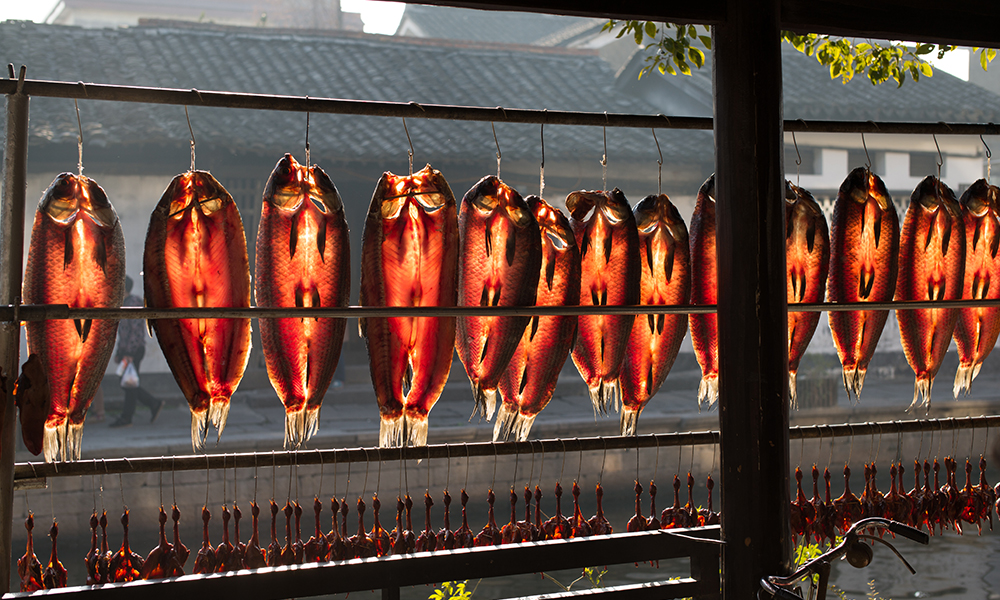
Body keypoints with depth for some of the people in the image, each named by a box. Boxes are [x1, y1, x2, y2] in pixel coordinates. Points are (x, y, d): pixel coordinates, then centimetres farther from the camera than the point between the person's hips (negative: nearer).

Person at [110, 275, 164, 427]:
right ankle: (155, 404, 15)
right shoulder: (124, 304, 17)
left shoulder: (133, 303, -14)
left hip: (134, 350, -10)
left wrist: (129, 353, -23)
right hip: (126, 349, 10)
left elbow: (135, 330, -20)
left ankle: (126, 418, 2)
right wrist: (118, 352, 21)